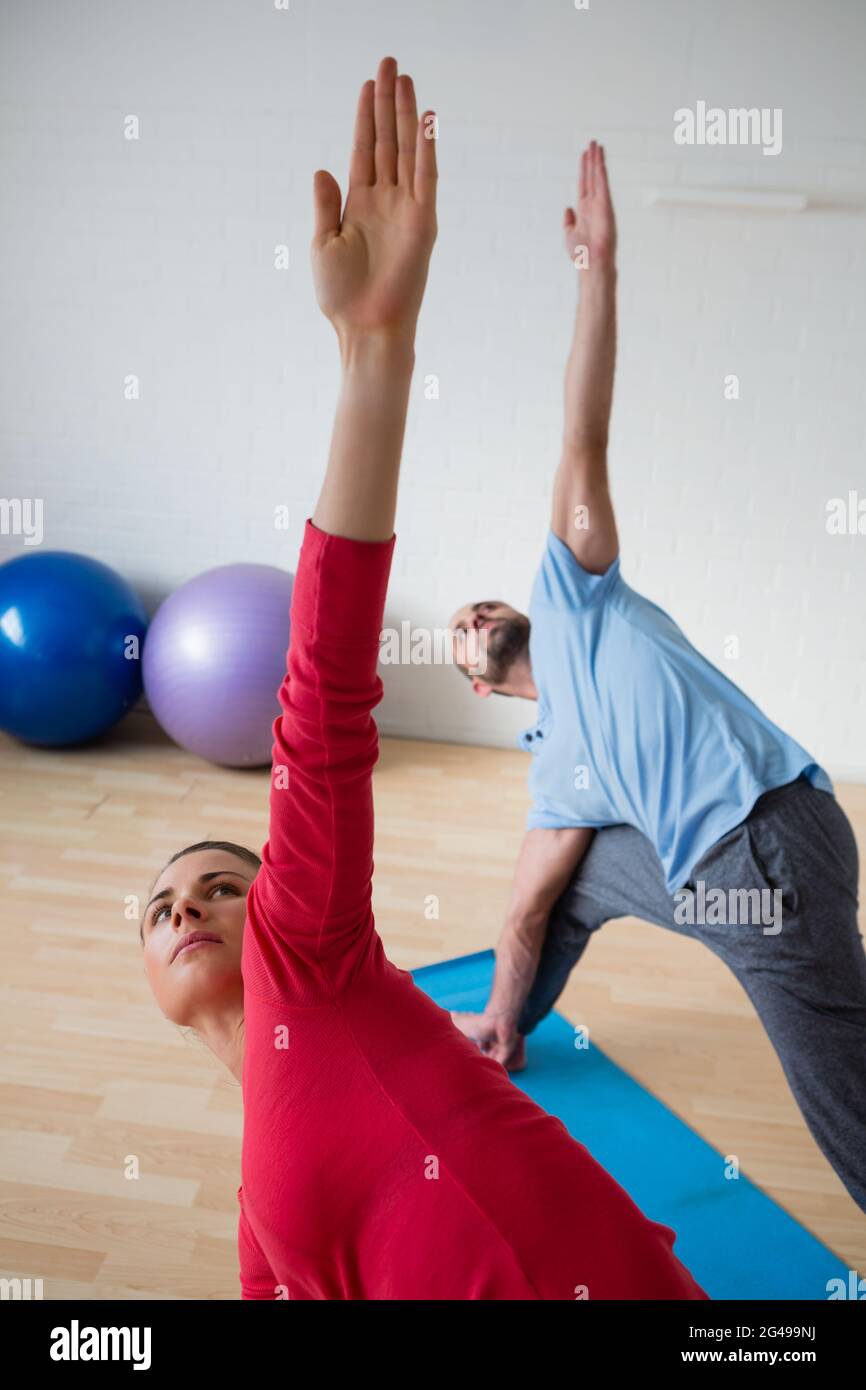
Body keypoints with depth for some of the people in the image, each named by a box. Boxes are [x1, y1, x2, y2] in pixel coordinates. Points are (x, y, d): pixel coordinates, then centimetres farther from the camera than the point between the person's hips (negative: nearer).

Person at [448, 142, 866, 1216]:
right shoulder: (556, 764, 24)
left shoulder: (567, 598, 11)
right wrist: (501, 1020, 35)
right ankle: (514, 1037, 46)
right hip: (692, 868, 7)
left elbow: (582, 448, 4)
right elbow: (528, 909, 29)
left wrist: (597, 270, 1)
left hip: (767, 847, -7)